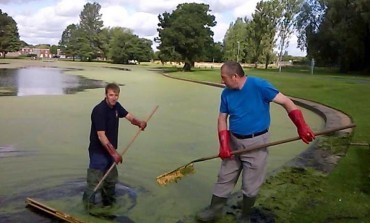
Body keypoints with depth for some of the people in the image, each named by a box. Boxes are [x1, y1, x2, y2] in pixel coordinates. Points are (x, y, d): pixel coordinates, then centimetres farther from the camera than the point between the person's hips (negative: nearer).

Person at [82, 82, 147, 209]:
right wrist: (114, 153, -28)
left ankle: (109, 204, 40)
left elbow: (129, 117, 0)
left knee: (111, 180, 22)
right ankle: (88, 207, 14)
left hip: (109, 150, 9)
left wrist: (139, 122, -24)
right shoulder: (99, 110, -24)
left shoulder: (116, 106, 2)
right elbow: (101, 136, -27)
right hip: (98, 152, -9)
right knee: (94, 182, -2)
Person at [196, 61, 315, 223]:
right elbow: (222, 119, 5)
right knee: (224, 178, 13)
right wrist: (224, 144, -7)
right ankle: (215, 210, 30)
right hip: (233, 141, 5)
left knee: (250, 185, 6)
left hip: (256, 143, -5)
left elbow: (286, 102, -15)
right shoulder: (226, 93, 0)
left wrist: (301, 126, -23)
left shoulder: (258, 85, -17)